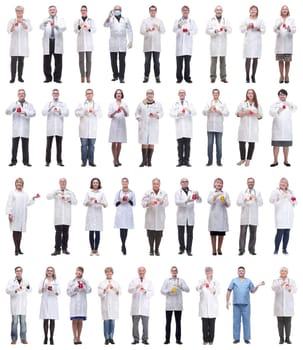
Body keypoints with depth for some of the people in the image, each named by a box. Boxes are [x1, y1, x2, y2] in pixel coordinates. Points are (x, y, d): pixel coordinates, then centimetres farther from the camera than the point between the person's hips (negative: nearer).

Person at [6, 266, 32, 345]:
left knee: (23, 322, 1)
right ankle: (14, 339, 1)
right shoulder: (11, 281, 4)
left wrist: (28, 287, -22)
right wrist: (15, 290, -24)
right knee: (14, 322, -3)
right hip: (14, 305, -2)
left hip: (23, 305, 2)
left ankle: (23, 338, 4)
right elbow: (7, 290, -7)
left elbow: (29, 291, 1)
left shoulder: (25, 281, 10)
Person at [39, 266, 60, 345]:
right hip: (45, 301, 0)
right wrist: (44, 287, -14)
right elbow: (39, 291, 4)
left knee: (52, 320, -4)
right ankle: (45, 338, 0)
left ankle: (51, 338, -2)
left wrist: (53, 290, -12)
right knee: (45, 320, -4)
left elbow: (58, 293, 6)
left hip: (53, 302, 0)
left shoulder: (56, 281, 11)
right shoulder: (43, 281, 12)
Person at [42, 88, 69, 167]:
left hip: (59, 128, 1)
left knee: (59, 145, 2)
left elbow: (67, 113, -2)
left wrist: (59, 111, -19)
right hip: (50, 128, -1)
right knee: (49, 145, -1)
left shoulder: (63, 104, 11)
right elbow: (43, 113, -5)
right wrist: (50, 108, -23)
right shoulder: (48, 104, 10)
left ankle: (59, 161, 6)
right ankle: (47, 161, 1)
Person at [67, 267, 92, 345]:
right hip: (74, 302, -1)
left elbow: (89, 290, -4)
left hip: (82, 302, 1)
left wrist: (85, 284, -19)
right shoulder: (71, 282, 8)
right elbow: (69, 293, 3)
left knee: (80, 321, 2)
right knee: (75, 320, -5)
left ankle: (79, 338, 7)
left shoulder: (85, 281, 9)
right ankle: (75, 337, -1)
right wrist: (75, 289, -13)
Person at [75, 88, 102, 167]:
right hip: (84, 129, -1)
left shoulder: (97, 105, 13)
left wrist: (94, 112, -15)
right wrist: (84, 112, -14)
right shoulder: (81, 104, 9)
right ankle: (84, 161, 3)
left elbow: (100, 114, 3)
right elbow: (76, 113, 0)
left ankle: (91, 161, 6)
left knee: (92, 145, 1)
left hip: (93, 129, 1)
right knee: (84, 145, -1)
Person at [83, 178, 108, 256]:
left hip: (98, 214, 0)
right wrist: (90, 200, -17)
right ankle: (92, 250, 5)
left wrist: (101, 203, -20)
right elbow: (85, 204, 2)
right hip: (90, 214, 0)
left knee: (97, 232, -3)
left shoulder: (101, 193, 5)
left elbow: (105, 205, 1)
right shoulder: (88, 192, 6)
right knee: (91, 232, -1)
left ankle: (96, 250, 4)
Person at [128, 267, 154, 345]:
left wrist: (146, 291, -19)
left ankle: (145, 339, 2)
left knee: (145, 323, -3)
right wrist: (136, 288, -21)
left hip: (145, 306, 0)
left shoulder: (149, 282, 12)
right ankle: (136, 339, 5)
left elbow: (151, 293, 1)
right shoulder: (134, 281, 12)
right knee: (135, 323, -1)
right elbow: (130, 290, -2)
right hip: (135, 306, 0)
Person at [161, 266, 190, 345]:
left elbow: (187, 290, -4)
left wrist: (179, 287, -21)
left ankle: (178, 339, 3)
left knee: (178, 322, 0)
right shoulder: (166, 281, 9)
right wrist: (169, 290, -19)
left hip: (178, 305, 0)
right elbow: (162, 291, 0)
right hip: (169, 305, 0)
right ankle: (167, 339, 3)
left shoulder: (181, 280, 8)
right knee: (168, 322, 0)